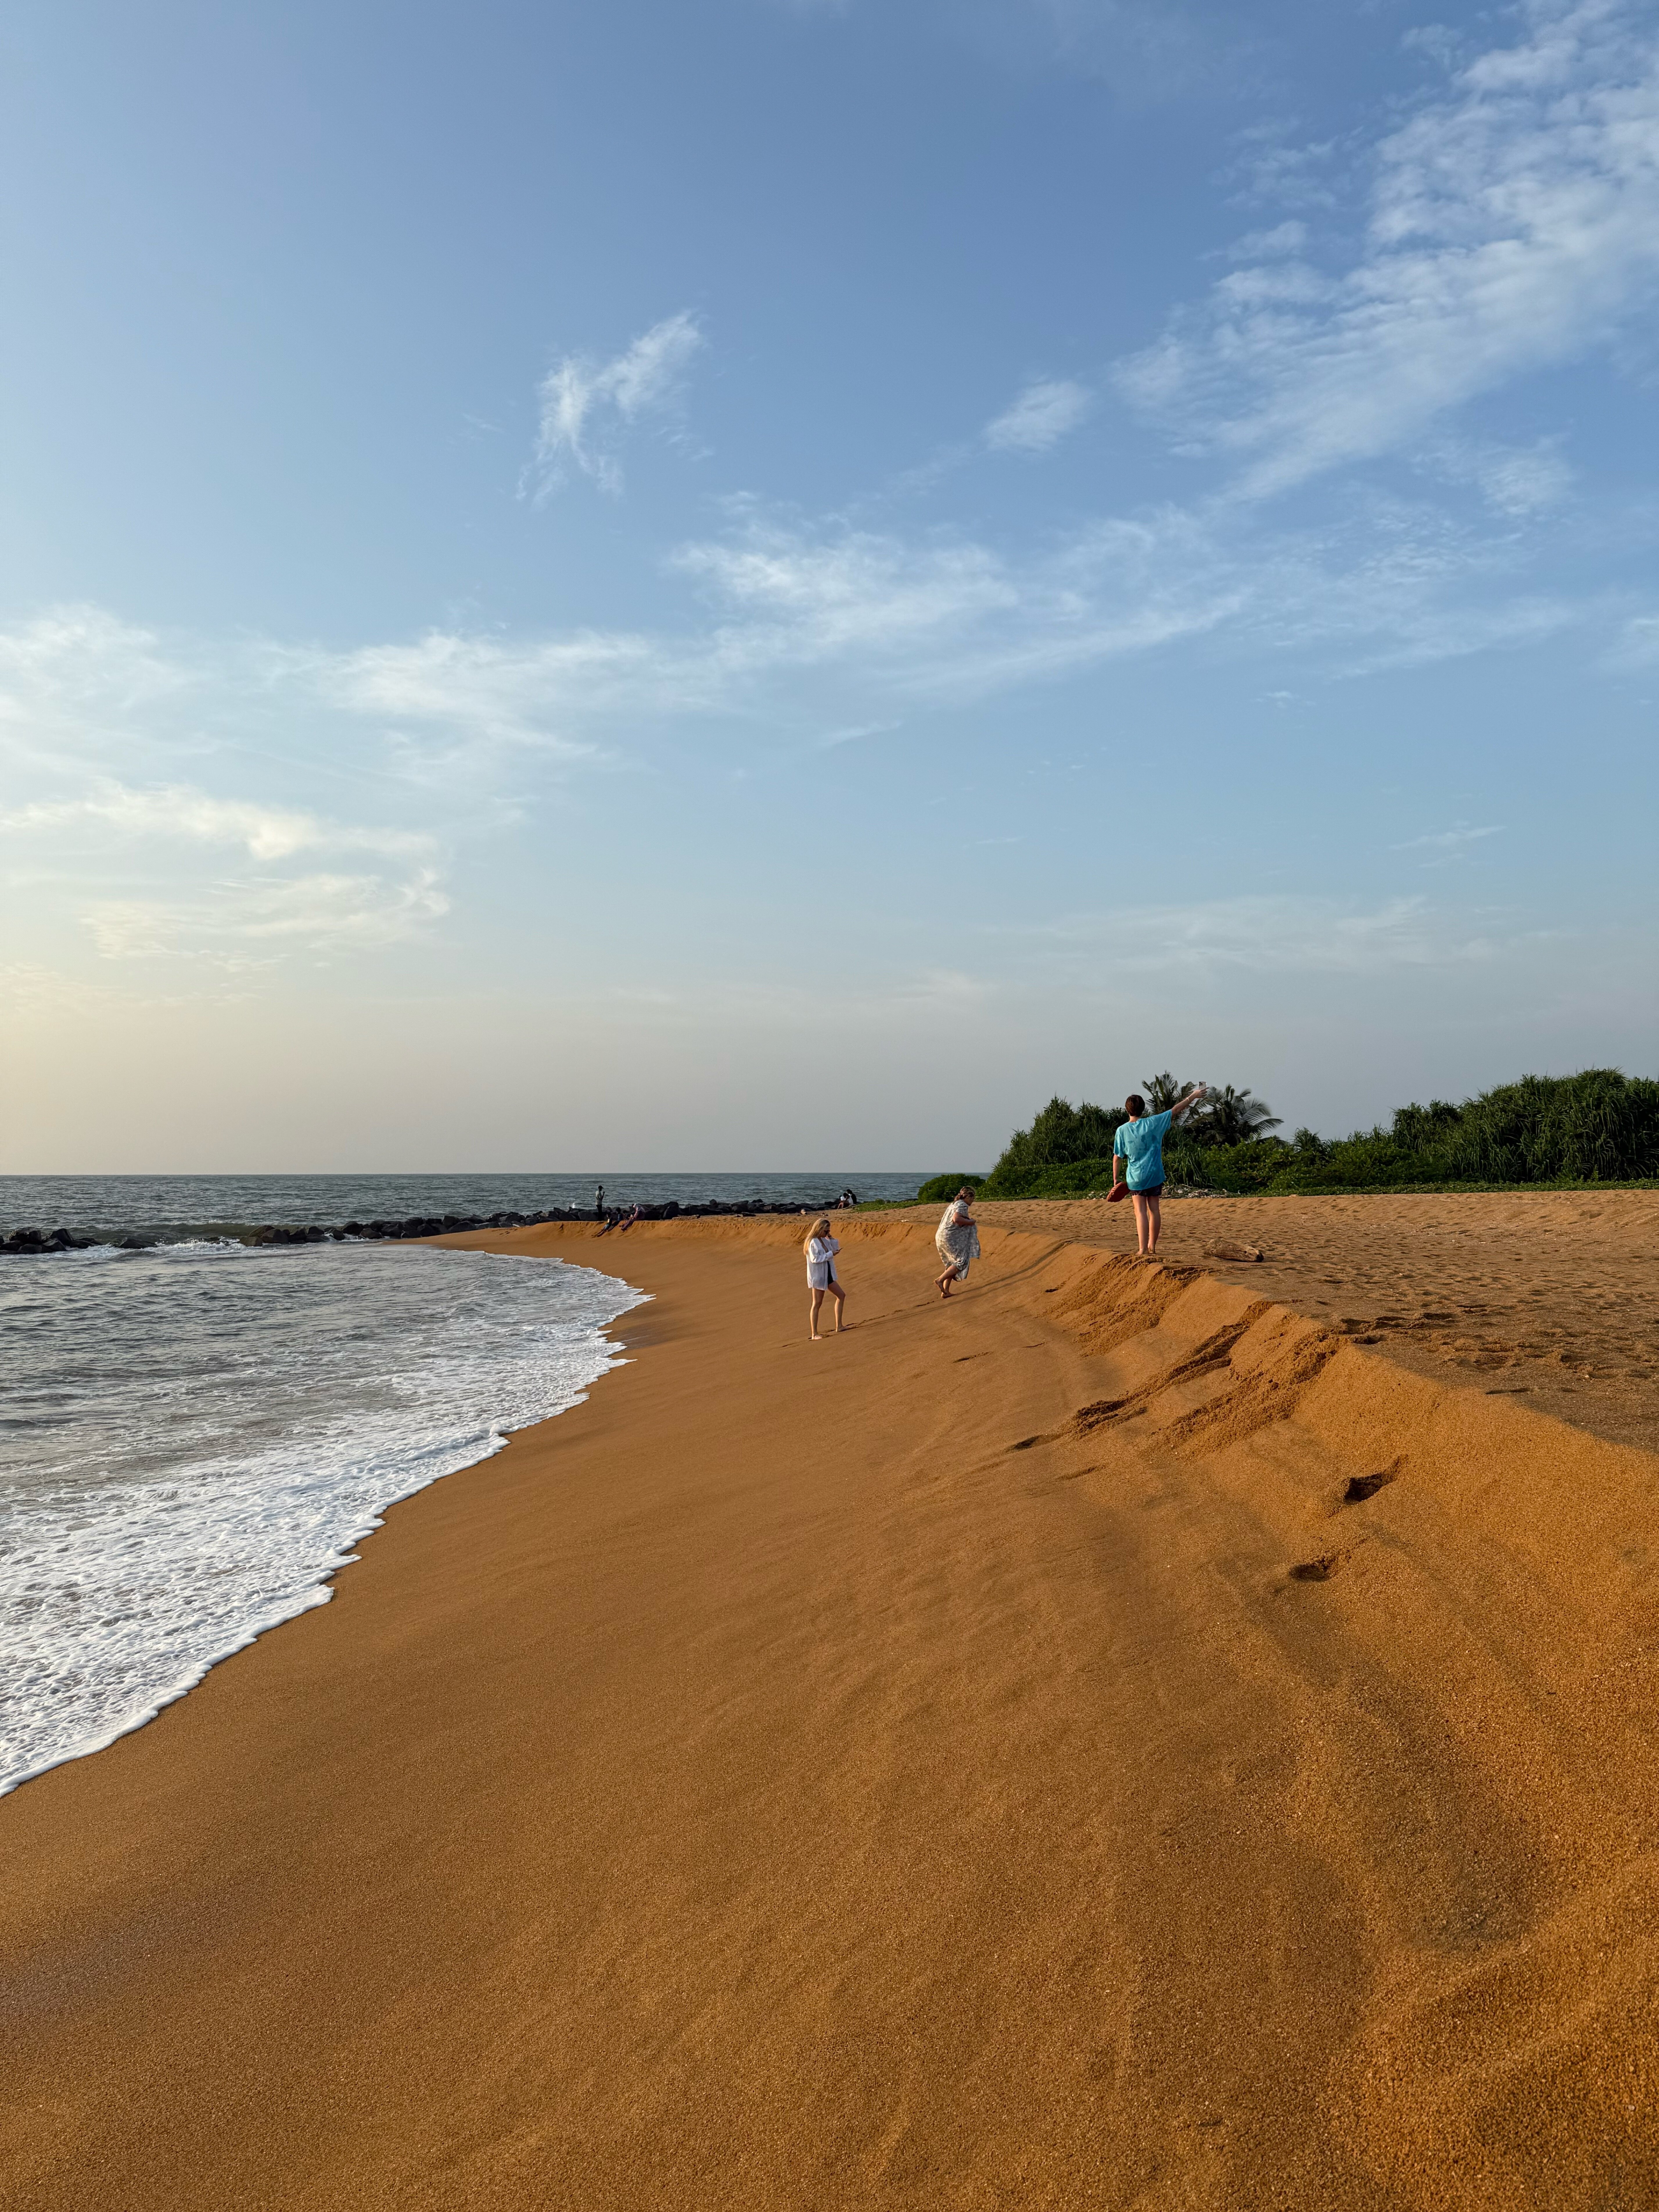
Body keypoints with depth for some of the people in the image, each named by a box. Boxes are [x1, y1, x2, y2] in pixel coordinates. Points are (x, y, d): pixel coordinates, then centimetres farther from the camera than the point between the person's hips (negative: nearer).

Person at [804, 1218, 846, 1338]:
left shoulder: (824, 1240, 7)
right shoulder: (813, 1242, -19)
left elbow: (835, 1248, 17)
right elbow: (815, 1259, -26)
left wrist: (831, 1238, 1)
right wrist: (830, 1255, -22)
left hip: (827, 1275, 9)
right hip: (818, 1277, -9)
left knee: (841, 1295, 12)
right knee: (817, 1304, -5)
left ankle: (839, 1327, 18)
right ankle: (814, 1334, 1)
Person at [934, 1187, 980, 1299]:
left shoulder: (953, 1205, 21)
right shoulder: (963, 1205, -10)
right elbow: (957, 1219, -26)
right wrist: (970, 1222, -11)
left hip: (941, 1237, 10)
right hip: (951, 1238, -10)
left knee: (952, 1264, 14)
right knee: (961, 1262, -7)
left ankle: (946, 1291, 9)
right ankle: (940, 1280, -14)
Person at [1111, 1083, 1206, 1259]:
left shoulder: (1122, 1131, -8)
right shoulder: (1153, 1123, -6)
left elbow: (1117, 1158, -5)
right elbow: (1175, 1110, 3)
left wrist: (1116, 1181, 3)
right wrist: (1193, 1097, 14)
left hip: (1135, 1177, -1)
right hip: (1155, 1175, 1)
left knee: (1141, 1212, 0)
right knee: (1154, 1209, 12)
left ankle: (1143, 1249, -8)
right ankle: (1152, 1247, 19)